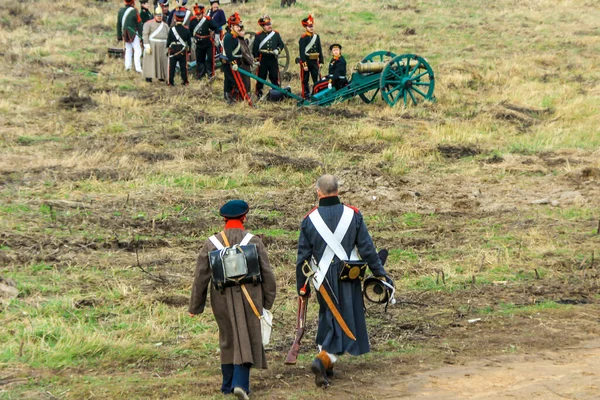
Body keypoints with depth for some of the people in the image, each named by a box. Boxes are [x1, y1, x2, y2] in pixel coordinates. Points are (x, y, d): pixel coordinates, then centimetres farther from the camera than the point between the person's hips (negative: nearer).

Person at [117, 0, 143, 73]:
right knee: (137, 50, -4)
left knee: (128, 49, 18)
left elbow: (118, 25, 12)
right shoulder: (134, 11, -10)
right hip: (133, 34, -6)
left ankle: (127, 66, 15)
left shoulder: (120, 11, 7)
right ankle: (138, 68, -11)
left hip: (125, 34, 6)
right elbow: (139, 24, -9)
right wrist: (141, 36, -3)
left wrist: (119, 36, 19)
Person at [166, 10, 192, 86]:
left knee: (171, 67, 5)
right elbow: (189, 42, 3)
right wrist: (189, 50, 15)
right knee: (183, 67, 10)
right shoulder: (186, 30, -4)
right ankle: (185, 81, 14)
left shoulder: (171, 29, -10)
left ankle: (170, 82, 5)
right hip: (183, 51, 1)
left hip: (173, 51, -1)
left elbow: (168, 40, -4)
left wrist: (168, 47, 13)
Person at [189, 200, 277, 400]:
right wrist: (268, 300, 8)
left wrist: (195, 306, 7)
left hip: (222, 300, 2)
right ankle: (240, 383, -11)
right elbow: (267, 273, -4)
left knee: (228, 339, 18)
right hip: (249, 299, -2)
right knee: (246, 339, 4)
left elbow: (200, 277, -1)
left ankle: (228, 384, 24)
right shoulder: (254, 241, -5)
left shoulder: (211, 243, -2)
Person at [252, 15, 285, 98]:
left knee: (274, 77, 4)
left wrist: (278, 50, -8)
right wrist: (256, 59, -2)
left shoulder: (276, 34, 7)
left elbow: (281, 44, 12)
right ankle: (259, 93, 12)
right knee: (261, 77, 4)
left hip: (273, 59, 2)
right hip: (262, 59, -2)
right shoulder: (258, 35, 1)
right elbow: (255, 48, 2)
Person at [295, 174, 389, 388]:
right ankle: (323, 360, -15)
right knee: (344, 322, 3)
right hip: (348, 279, -2)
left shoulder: (309, 219, -3)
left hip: (323, 280, 2)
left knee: (328, 319, 19)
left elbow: (303, 257, 0)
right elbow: (367, 248, -2)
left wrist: (302, 285, 9)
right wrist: (380, 273, 7)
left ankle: (325, 364, 23)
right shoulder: (353, 214, -4)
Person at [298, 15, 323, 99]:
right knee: (305, 80, 3)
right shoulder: (303, 38, -9)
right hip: (306, 61, -5)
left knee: (316, 80, 9)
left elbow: (320, 50, 12)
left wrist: (320, 62, 8)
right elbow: (302, 52, -13)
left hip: (314, 61, 5)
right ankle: (306, 96, 8)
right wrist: (304, 64, -18)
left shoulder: (316, 37, 8)